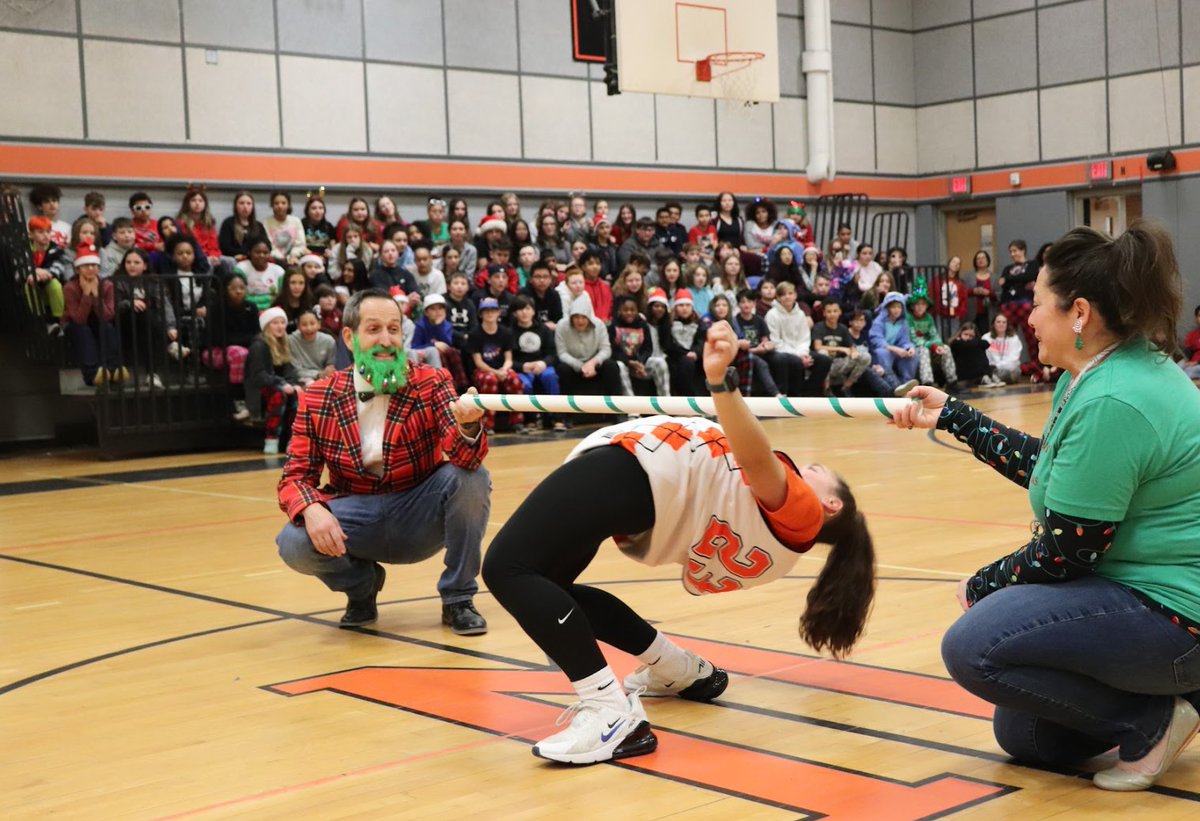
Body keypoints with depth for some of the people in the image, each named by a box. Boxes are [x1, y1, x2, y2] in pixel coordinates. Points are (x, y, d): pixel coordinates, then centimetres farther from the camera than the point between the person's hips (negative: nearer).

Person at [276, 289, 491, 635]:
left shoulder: (430, 383, -8)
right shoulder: (317, 399, -5)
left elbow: (463, 458, -22)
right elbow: (295, 476, -4)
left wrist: (468, 427, -47)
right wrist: (311, 509, -28)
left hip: (420, 516, 0)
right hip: (357, 519, 1)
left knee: (470, 477, -28)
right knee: (294, 543, -28)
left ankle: (458, 599, -8)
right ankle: (362, 584, 8)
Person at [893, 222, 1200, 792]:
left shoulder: (1110, 403, -28)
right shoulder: (1105, 372, 4)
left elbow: (1065, 554, -24)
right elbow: (1049, 466, 17)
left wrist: (982, 586, -6)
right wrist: (953, 417, 17)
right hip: (1140, 589, 11)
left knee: (973, 647, -19)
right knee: (1025, 738, 18)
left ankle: (1152, 721, -9)